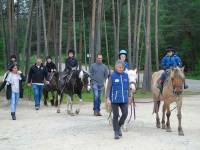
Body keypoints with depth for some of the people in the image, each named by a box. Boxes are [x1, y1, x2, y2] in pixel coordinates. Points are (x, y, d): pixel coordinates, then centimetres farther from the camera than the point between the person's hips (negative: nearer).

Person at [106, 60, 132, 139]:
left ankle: (119, 126, 26)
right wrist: (107, 98, -14)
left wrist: (129, 96, 19)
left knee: (125, 114, -1)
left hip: (124, 99, 3)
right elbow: (108, 88, -6)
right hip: (114, 99, -3)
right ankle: (116, 132, 15)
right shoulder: (112, 76, -6)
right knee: (115, 115, 4)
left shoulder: (125, 75, 4)